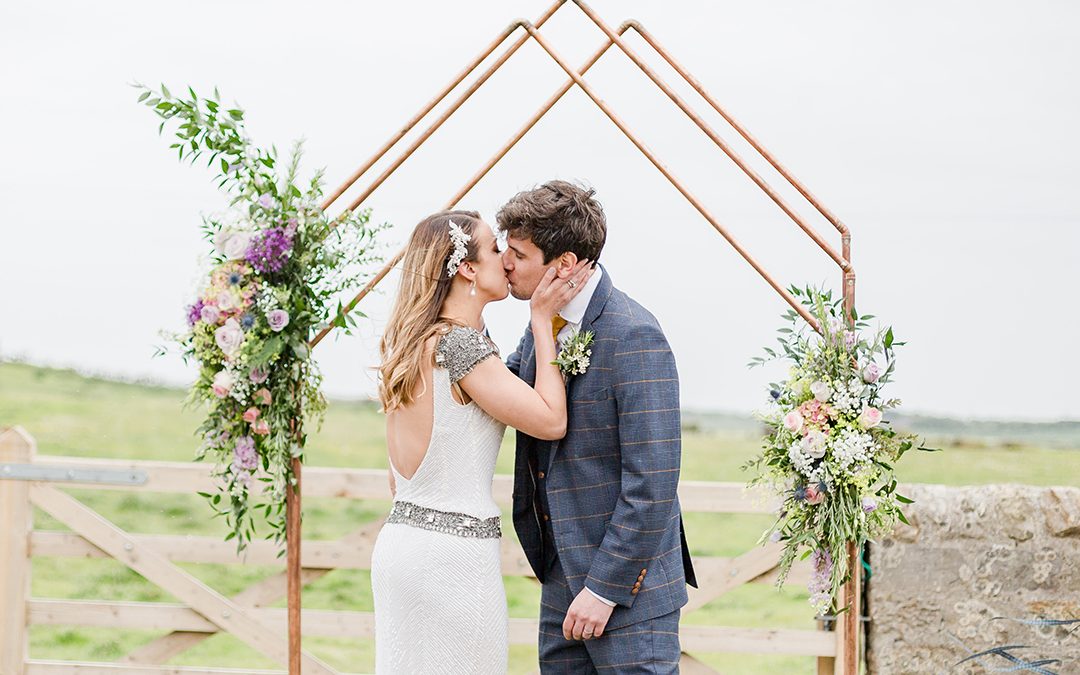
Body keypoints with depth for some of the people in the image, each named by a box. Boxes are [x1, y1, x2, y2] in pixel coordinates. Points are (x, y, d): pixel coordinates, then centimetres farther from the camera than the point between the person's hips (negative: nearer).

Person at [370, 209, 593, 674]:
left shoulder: (409, 345, 12)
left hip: (399, 537, 9)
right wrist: (541, 320, -5)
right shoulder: (460, 343, -15)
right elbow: (550, 422, -12)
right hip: (456, 550, -9)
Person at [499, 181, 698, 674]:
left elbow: (652, 485, -21)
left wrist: (604, 589, -19)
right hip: (563, 575, 9)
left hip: (628, 585, -8)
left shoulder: (633, 337, -20)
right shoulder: (543, 324, 8)